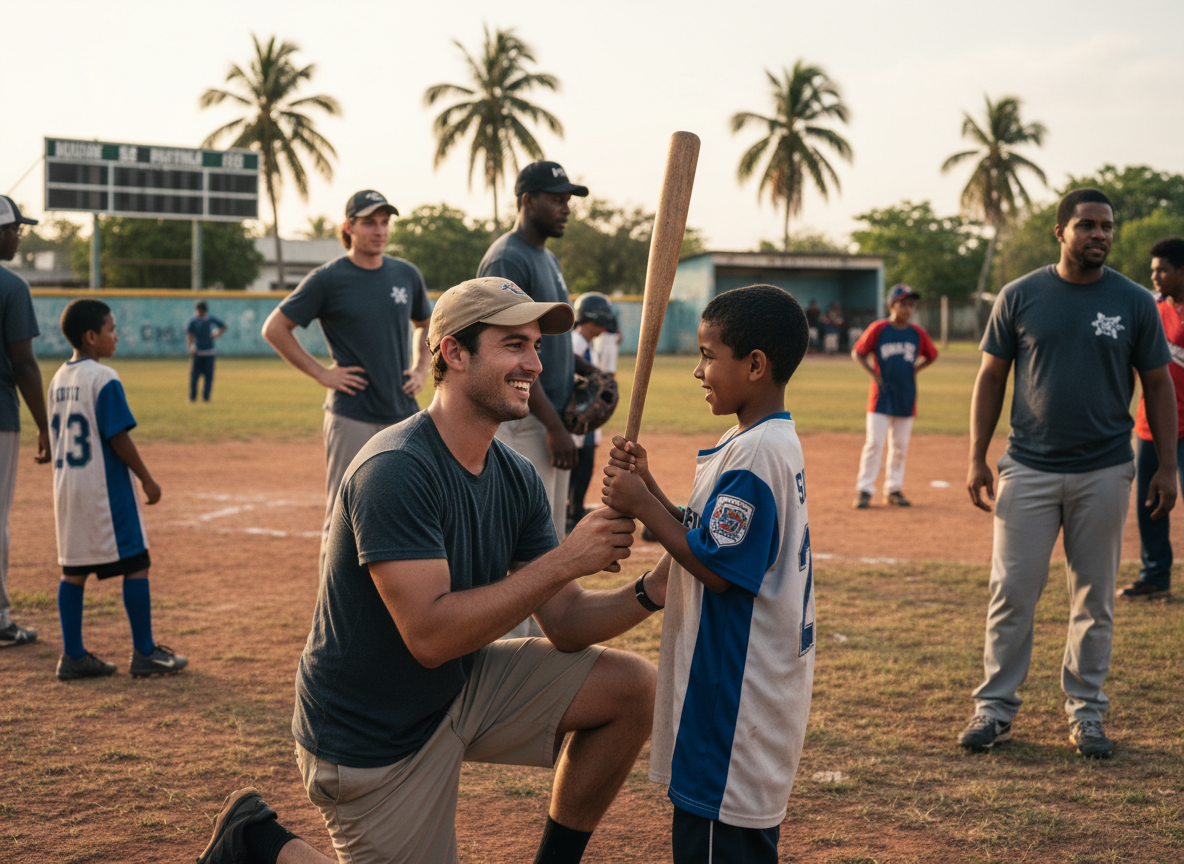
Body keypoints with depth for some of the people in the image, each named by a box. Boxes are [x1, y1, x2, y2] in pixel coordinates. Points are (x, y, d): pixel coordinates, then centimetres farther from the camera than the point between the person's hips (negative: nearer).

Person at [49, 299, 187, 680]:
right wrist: (147, 479, -8)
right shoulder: (104, 380, -15)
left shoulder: (58, 380, 10)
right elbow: (118, 438, -17)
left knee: (73, 569, 10)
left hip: (66, 486, 8)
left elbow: (58, 437, 14)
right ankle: (145, 653, 5)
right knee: (135, 564, 1)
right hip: (105, 487, -8)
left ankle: (73, 656, 12)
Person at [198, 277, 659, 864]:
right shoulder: (395, 470, -26)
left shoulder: (517, 479, 0)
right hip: (371, 738, -7)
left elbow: (564, 623, -2)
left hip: (458, 687, 8)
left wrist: (652, 591, -21)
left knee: (632, 687, -4)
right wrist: (563, 562, -32)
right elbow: (430, 634, -33)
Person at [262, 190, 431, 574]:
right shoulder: (328, 279, -6)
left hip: (404, 413, 5)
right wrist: (321, 373, -7)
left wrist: (420, 369, 11)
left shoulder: (407, 275, 9)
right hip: (352, 417, -5)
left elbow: (425, 324, 27)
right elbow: (274, 328, -4)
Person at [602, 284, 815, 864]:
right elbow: (709, 536, 15)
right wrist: (647, 489, 5)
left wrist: (642, 506, -14)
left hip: (736, 694, -10)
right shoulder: (774, 441, 11)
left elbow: (717, 568, -22)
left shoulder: (755, 452, -20)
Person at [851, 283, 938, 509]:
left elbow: (931, 355, 19)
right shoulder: (878, 329, -6)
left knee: (900, 446, 8)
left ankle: (893, 490, 17)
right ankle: (864, 490, -2)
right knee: (874, 443, -6)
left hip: (906, 397, 4)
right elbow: (857, 353, 0)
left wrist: (915, 369, 5)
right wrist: (874, 374, -8)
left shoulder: (917, 333, 3)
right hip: (881, 396, -4)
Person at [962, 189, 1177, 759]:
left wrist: (1167, 467, 0)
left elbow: (1158, 386, 6)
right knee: (1011, 591, 0)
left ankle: (1086, 711, 20)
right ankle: (995, 706, 11)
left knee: (1094, 598, 8)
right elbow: (991, 377, 5)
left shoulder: (1134, 302, 2)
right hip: (1028, 469, 0)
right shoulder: (1019, 297, 1)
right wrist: (977, 459, -1)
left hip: (1104, 473, 1)